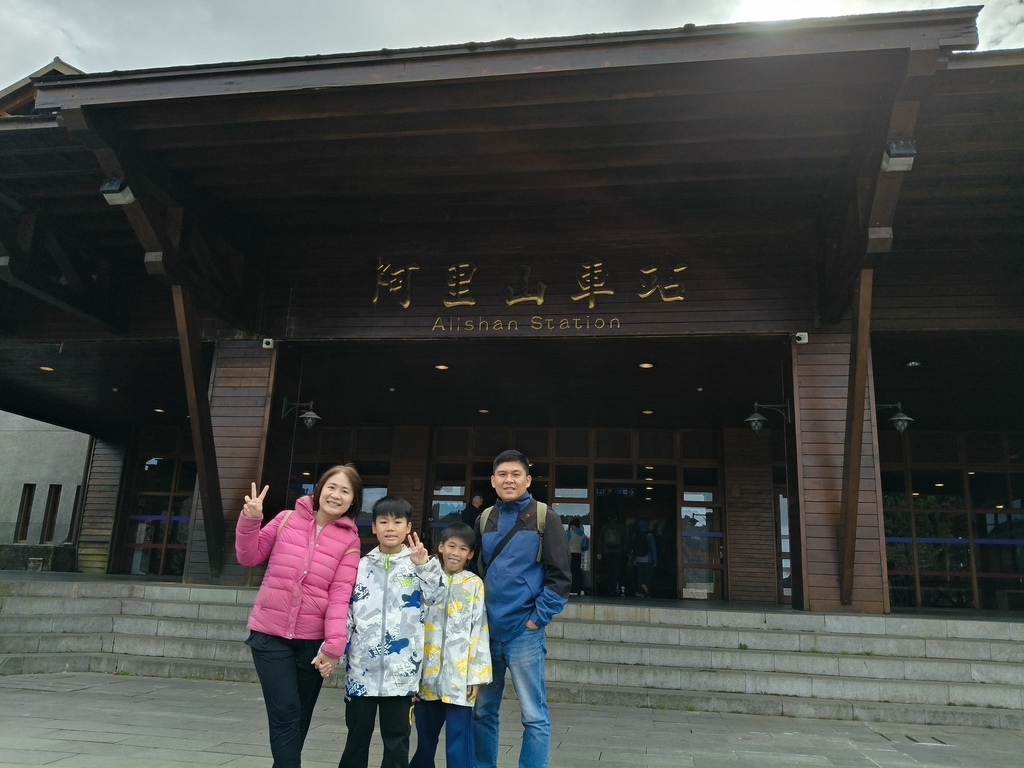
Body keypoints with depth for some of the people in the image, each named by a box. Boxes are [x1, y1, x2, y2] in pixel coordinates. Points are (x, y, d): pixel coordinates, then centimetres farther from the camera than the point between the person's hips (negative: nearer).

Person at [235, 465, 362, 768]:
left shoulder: (349, 540, -1)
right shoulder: (287, 519, 0)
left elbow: (340, 594, -8)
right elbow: (249, 556, 4)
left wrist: (334, 643, -18)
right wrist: (250, 519, -12)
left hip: (312, 640, 1)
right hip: (270, 634, -1)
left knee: (299, 718, 14)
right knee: (286, 715, -7)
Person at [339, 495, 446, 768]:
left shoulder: (418, 565, 2)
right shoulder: (361, 566, 6)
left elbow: (435, 594, -11)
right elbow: (346, 610, 9)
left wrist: (423, 565, -24)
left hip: (401, 667, -1)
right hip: (362, 665, 2)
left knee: (397, 737, 9)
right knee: (357, 734, 14)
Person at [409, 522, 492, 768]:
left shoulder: (474, 585, -1)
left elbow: (479, 633, -3)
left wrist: (476, 676, -7)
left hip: (459, 676, -3)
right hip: (428, 674, 3)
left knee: (459, 744, -1)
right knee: (424, 740, 15)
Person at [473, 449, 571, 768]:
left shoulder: (545, 518, -4)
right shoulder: (484, 520, 10)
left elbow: (559, 576, -7)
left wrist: (538, 618, -12)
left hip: (524, 631, -5)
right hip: (486, 629, 5)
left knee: (534, 715, 1)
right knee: (482, 711, 12)